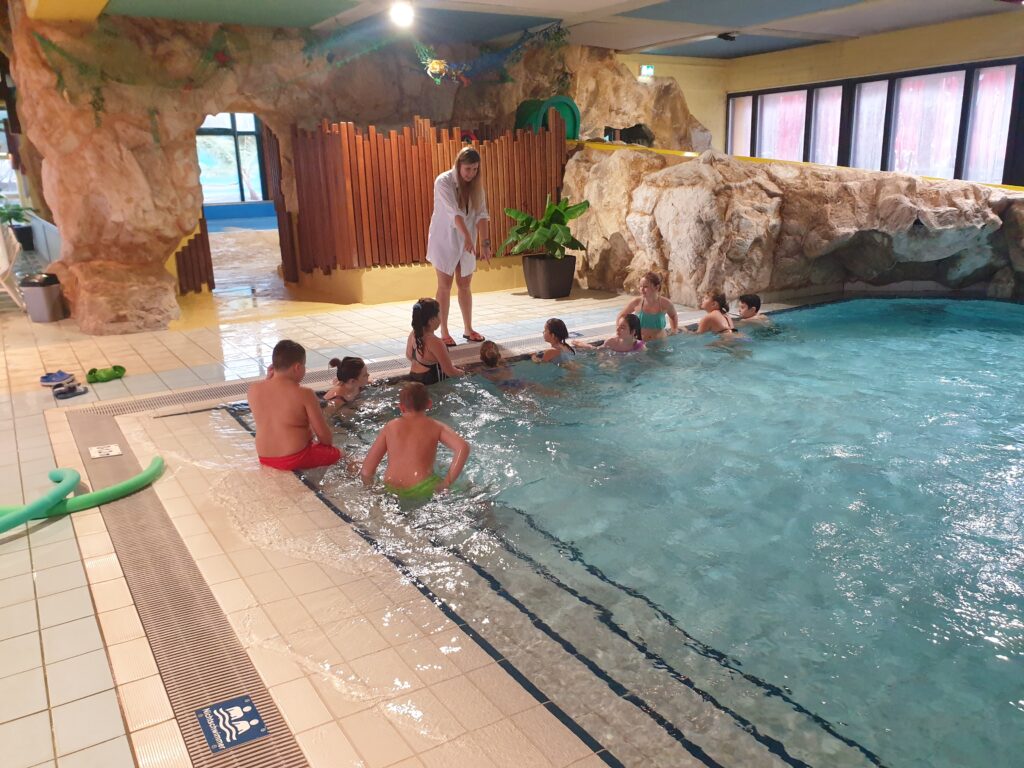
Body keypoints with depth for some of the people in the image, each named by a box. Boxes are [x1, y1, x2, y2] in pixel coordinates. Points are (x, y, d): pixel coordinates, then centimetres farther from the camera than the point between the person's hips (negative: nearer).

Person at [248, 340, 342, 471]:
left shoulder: (254, 390, -4)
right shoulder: (304, 394, -17)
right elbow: (323, 434, -12)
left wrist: (268, 377, 9)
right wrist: (329, 444, 10)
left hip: (264, 458, 5)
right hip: (295, 459, -5)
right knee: (336, 453, 21)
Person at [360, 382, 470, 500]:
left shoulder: (390, 427, 13)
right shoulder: (436, 427, 8)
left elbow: (366, 472, 7)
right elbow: (463, 447, -12)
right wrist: (447, 483, -7)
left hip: (392, 490, 2)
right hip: (423, 489, -2)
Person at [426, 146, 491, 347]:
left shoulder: (476, 184, -1)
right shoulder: (443, 182, -17)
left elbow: (481, 214, -8)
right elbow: (454, 212, -29)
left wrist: (485, 242, -18)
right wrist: (468, 237, -40)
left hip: (466, 241, 5)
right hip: (444, 239, -4)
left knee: (465, 285, 10)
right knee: (445, 285, 0)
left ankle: (468, 329, 21)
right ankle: (444, 333, 7)